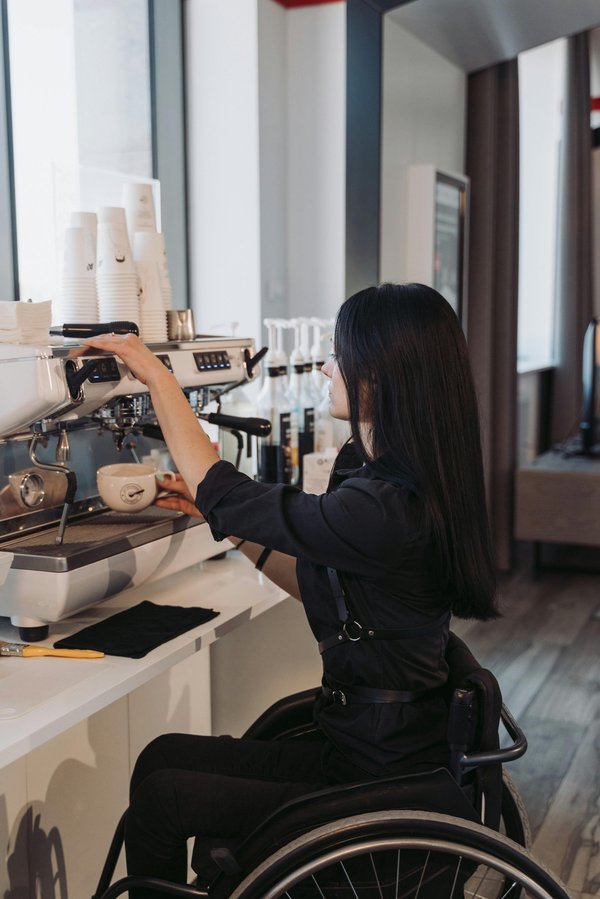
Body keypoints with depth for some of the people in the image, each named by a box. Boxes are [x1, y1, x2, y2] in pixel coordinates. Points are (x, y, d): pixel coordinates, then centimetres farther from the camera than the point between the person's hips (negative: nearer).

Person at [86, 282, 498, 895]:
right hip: (375, 745, 9)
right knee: (165, 756, 8)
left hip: (378, 780, -9)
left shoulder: (386, 509, -28)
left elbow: (220, 494, -21)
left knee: (162, 795, -3)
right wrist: (235, 526, 8)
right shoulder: (374, 471, 4)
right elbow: (320, 585, 15)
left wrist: (156, 376, -11)